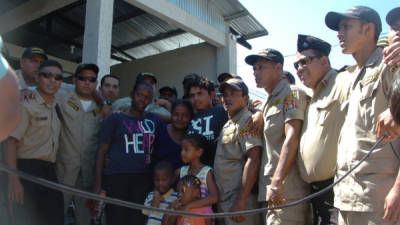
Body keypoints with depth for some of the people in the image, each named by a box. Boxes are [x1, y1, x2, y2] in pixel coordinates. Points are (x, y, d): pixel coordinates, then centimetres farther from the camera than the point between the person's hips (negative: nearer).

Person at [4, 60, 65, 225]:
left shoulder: (56, 107, 14)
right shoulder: (26, 103, -8)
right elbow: (11, 142, -15)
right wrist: (13, 179, -21)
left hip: (49, 171, 7)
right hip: (28, 170, -7)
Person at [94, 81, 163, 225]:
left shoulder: (154, 120, 14)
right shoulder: (115, 118, 5)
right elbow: (102, 152, 2)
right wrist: (98, 185, -5)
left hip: (143, 179, 3)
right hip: (116, 178, -2)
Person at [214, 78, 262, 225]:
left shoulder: (247, 121, -8)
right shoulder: (227, 125, 18)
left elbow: (253, 161, -19)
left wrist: (240, 201, -23)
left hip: (238, 201, -8)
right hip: (223, 201, 8)